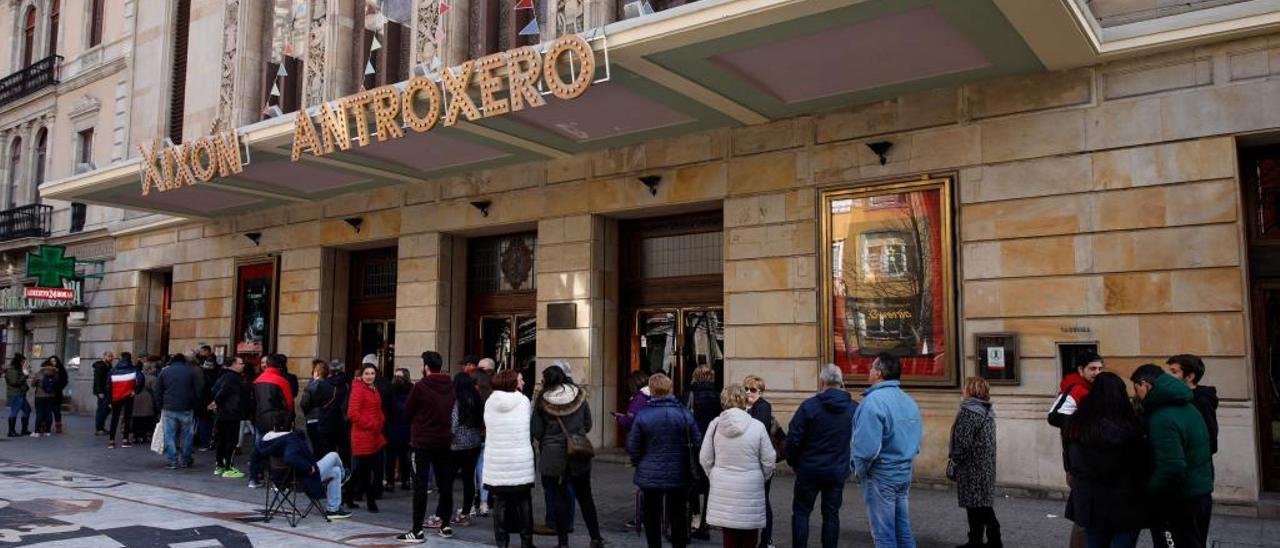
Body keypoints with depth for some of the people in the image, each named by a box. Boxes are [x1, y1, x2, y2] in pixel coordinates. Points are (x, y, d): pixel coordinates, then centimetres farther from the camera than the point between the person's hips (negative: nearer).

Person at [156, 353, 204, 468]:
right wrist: (195, 403, 7)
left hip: (169, 409, 1)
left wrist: (161, 406, 15)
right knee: (187, 436, 10)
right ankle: (186, 461, 15)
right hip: (186, 410, -1)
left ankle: (173, 461, 3)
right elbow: (199, 390, -1)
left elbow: (158, 392, 9)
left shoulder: (164, 372, 9)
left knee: (170, 436, 6)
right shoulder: (192, 371, 4)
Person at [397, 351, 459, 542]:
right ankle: (445, 524, 19)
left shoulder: (421, 386, -13)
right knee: (445, 484, 12)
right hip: (444, 440, 5)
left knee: (420, 486, -2)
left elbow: (407, 413, -4)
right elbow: (450, 410, 9)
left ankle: (417, 530, -2)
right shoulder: (449, 386, 2)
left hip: (422, 442, -5)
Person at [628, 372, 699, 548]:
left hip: (650, 476, -1)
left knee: (652, 518, 14)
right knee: (678, 517, 14)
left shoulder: (642, 415, -12)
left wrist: (638, 463, 13)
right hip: (678, 475, 1)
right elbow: (697, 442, -3)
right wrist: (691, 467, 12)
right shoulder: (684, 413, -8)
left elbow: (633, 448, -7)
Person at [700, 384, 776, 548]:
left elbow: (705, 459, 1)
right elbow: (768, 460, -2)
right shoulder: (757, 426, -10)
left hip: (722, 490, 2)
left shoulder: (715, 425, -5)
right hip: (750, 490, -2)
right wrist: (762, 478, 17)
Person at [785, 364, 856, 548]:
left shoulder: (809, 406, -14)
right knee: (831, 515, 12)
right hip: (838, 471, 3)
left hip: (809, 470, -3)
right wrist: (847, 462, 13)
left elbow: (793, 439, -13)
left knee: (801, 512, 10)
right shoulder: (855, 409, -3)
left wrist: (793, 462, 3)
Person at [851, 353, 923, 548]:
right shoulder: (909, 401, 8)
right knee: (903, 530, 15)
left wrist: (860, 470, -9)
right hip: (905, 473, 8)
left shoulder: (874, 400, -20)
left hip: (880, 475, -8)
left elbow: (867, 446, -25)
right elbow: (915, 443, 12)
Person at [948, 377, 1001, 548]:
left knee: (974, 507, -2)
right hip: (986, 468, 9)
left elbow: (963, 443, -20)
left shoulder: (968, 412, -16)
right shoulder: (987, 412, 12)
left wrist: (953, 463, -10)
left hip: (971, 468, -9)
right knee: (984, 505, 15)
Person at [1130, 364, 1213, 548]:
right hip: (1202, 493, 9)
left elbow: (1172, 468, -30)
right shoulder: (1187, 407, 8)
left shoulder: (1162, 418, -24)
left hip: (1178, 503, -9)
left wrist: (1148, 489, -16)